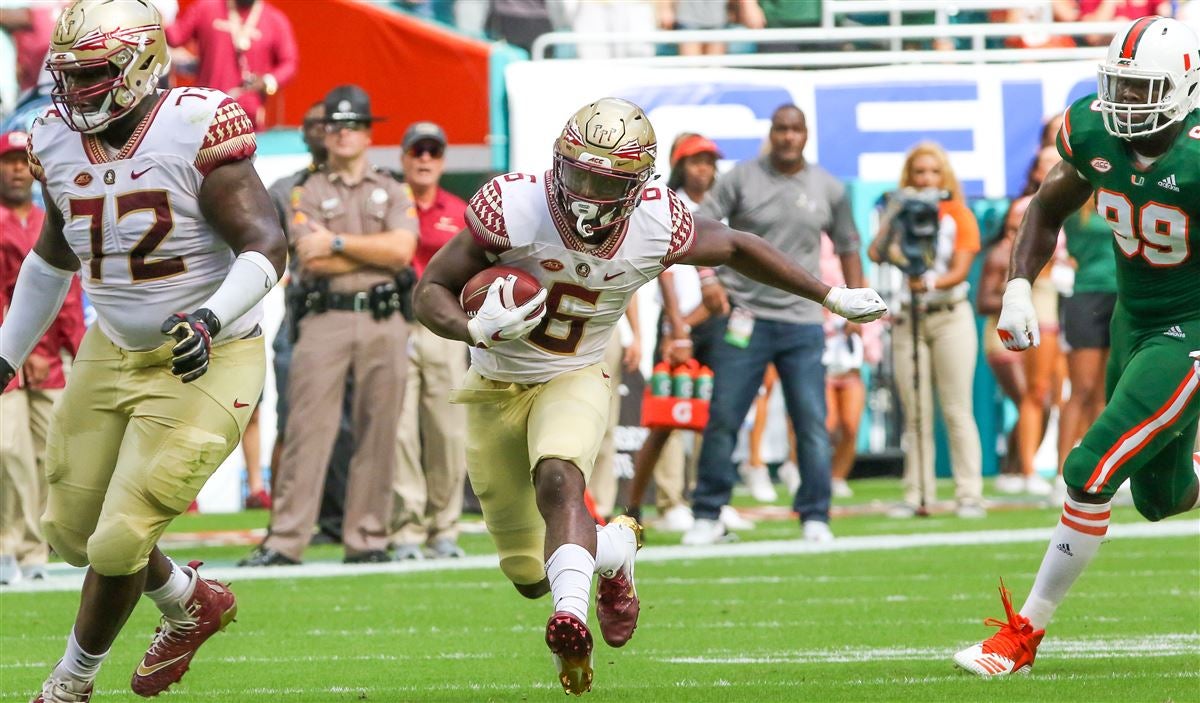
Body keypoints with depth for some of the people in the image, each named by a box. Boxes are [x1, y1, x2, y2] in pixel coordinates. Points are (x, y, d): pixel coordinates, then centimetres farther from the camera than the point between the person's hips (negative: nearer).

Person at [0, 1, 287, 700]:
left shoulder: (196, 131, -20)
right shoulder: (59, 143, 1)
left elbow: (266, 247, -22)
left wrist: (211, 317, -38)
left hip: (203, 362, -7)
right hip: (113, 353, 7)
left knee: (119, 541, -9)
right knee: (72, 530, 11)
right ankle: (194, 603, 38)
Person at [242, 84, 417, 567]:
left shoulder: (392, 193, 14)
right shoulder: (309, 193, 10)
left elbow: (402, 250, -5)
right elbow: (310, 258, -6)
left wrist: (337, 242, -7)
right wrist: (377, 252, -4)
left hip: (382, 322, 2)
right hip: (325, 320, -2)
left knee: (377, 432, 1)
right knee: (308, 427, -8)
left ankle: (367, 539, 6)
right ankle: (285, 541, -10)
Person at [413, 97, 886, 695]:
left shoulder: (656, 227, -17)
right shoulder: (513, 207, -24)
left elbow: (736, 248, 4)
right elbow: (431, 291, -17)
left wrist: (832, 298, 10)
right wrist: (475, 329, -40)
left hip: (574, 381, 0)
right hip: (498, 387, 1)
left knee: (557, 478, -35)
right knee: (529, 576, 6)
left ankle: (571, 615, -48)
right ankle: (616, 546, 37)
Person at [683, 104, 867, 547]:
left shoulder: (828, 190, 8)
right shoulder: (741, 179, 0)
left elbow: (847, 248, 19)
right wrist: (710, 278, -19)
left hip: (802, 322, 2)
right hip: (745, 317, -2)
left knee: (812, 422, -2)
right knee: (723, 419, -1)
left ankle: (815, 517, 6)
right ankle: (708, 515, 7)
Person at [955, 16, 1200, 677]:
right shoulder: (1093, 132, -8)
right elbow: (1048, 209, 11)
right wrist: (1018, 286, -2)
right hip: (1133, 320, 7)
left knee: (1091, 473, -14)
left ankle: (1025, 633, -4)